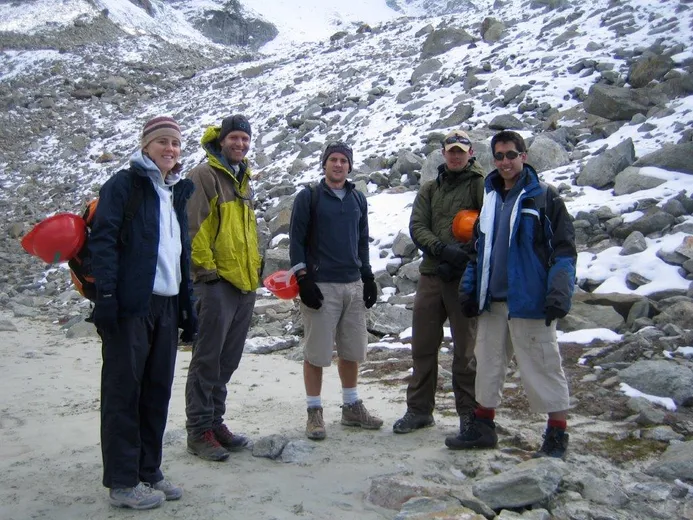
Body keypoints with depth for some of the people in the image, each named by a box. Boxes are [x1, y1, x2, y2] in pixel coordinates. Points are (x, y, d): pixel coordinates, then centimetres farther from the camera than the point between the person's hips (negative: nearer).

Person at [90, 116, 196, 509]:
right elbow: (103, 240, -11)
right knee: (124, 391, 0)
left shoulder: (177, 192, 19)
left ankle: (149, 472, 23)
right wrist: (106, 294, -19)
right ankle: (123, 482, 8)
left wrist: (187, 303, 17)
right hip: (130, 305, -7)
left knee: (158, 391, 11)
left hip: (166, 306, 7)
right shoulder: (124, 185, -2)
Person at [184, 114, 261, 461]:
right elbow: (194, 227, -14)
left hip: (245, 283, 8)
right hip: (217, 282, -8)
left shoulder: (244, 181, 20)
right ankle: (199, 431, 7)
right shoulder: (203, 176, -6)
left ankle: (215, 422, 24)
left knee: (227, 361, 13)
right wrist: (206, 269, -16)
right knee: (207, 360, -2)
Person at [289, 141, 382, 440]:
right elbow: (296, 240, -5)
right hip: (320, 286, -5)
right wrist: (303, 279, -12)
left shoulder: (358, 199, 14)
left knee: (352, 350, 11)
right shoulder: (308, 197, -1)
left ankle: (351, 407, 25)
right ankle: (314, 412, 11)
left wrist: (368, 277, 14)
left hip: (353, 286, 5)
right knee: (316, 352, -1)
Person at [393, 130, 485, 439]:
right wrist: (443, 250, -14)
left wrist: (466, 255, -19)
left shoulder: (480, 185, 2)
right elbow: (417, 227, 3)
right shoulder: (429, 190, 15)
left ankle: (469, 414, 16)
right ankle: (419, 410, 22)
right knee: (422, 346, 9)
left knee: (465, 350, 3)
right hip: (431, 275, 5)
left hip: (465, 277, -4)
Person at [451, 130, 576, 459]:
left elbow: (564, 247, -9)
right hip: (493, 302, 7)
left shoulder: (544, 197, -5)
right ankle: (483, 428, 28)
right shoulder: (490, 199, 15)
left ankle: (556, 438, 14)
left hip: (530, 302, -6)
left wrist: (559, 293, -18)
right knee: (487, 366, 14)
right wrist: (469, 289, 12)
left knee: (543, 368, 1)